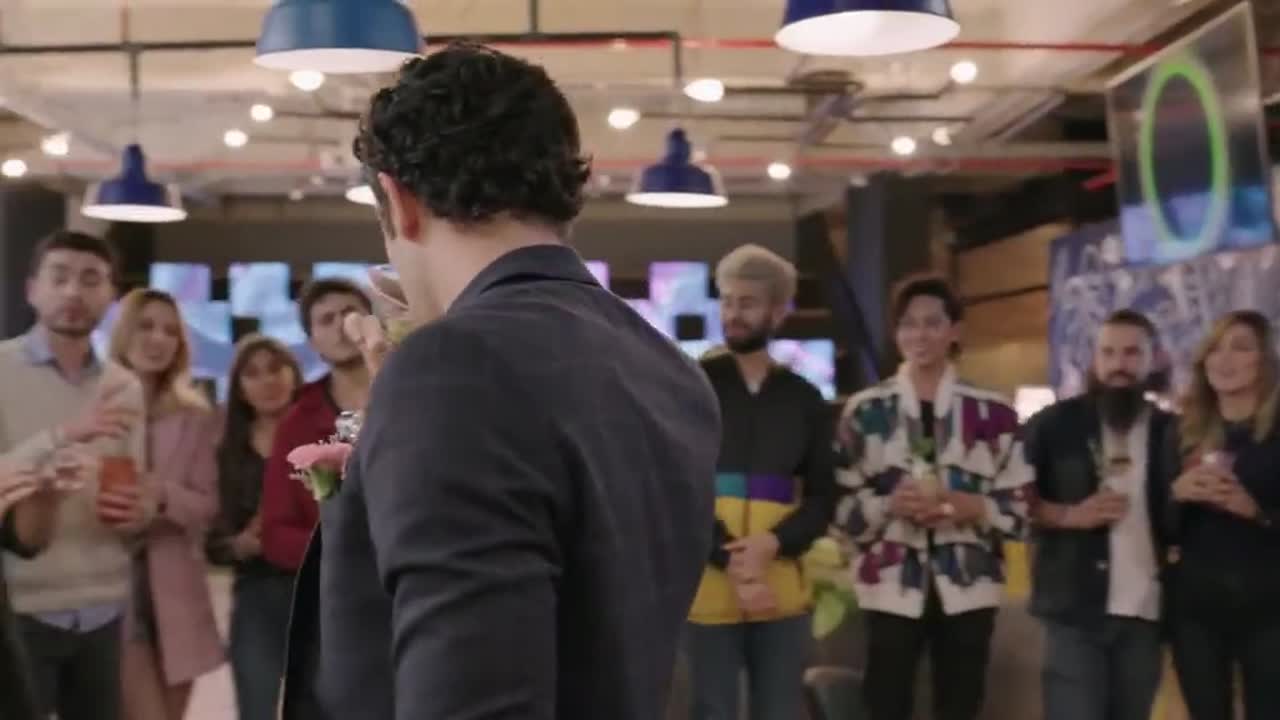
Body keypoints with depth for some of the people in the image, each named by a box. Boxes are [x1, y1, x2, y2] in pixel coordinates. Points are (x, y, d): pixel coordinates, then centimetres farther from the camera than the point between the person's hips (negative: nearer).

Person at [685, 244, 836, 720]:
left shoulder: (804, 398, 11)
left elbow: (822, 498, 9)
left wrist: (772, 545, -11)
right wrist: (729, 563, -14)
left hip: (782, 591, 3)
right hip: (710, 590, -2)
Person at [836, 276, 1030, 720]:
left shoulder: (994, 412, 3)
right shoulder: (865, 410, 4)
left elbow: (1018, 509, 3)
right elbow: (841, 505, 2)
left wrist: (970, 507, -14)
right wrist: (889, 505, -15)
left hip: (967, 588, 1)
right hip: (892, 586, 0)